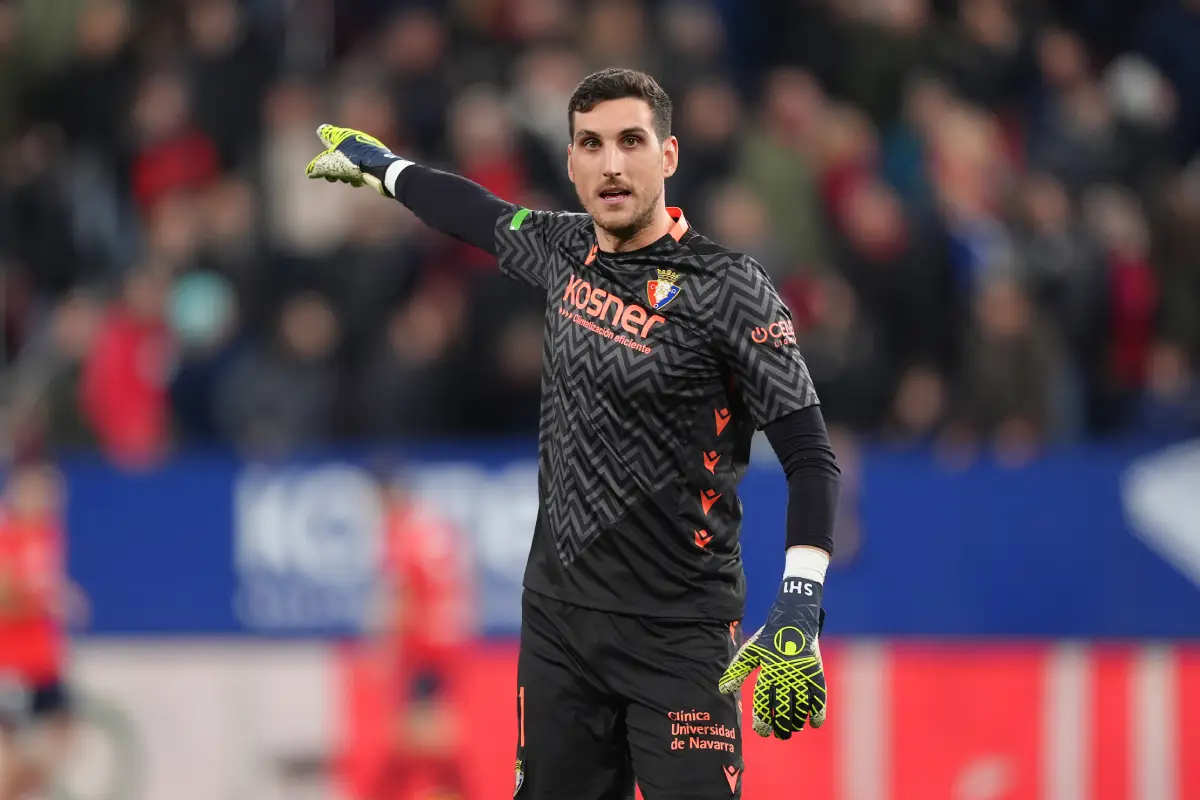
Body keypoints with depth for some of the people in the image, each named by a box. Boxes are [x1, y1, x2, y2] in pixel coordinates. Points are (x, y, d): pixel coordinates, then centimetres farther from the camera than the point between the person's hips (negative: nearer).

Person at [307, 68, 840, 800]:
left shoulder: (727, 289, -12)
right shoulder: (565, 250, 6)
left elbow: (810, 456, -14)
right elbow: (481, 216, 29)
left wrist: (799, 610, -24)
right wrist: (381, 165, 43)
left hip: (675, 635, -6)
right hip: (557, 618, 6)